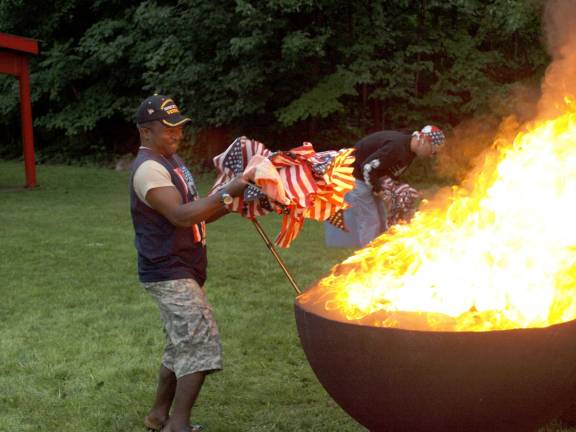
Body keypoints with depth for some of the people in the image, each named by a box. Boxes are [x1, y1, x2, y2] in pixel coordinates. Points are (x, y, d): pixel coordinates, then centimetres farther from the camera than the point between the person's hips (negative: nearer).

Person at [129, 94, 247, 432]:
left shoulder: (171, 159, 15)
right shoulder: (149, 168, -17)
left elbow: (196, 214, 18)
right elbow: (182, 216, -30)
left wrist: (231, 203, 4)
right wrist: (228, 192, -30)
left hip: (182, 271, 10)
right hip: (169, 274, -10)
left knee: (182, 346, 16)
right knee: (202, 344, -12)